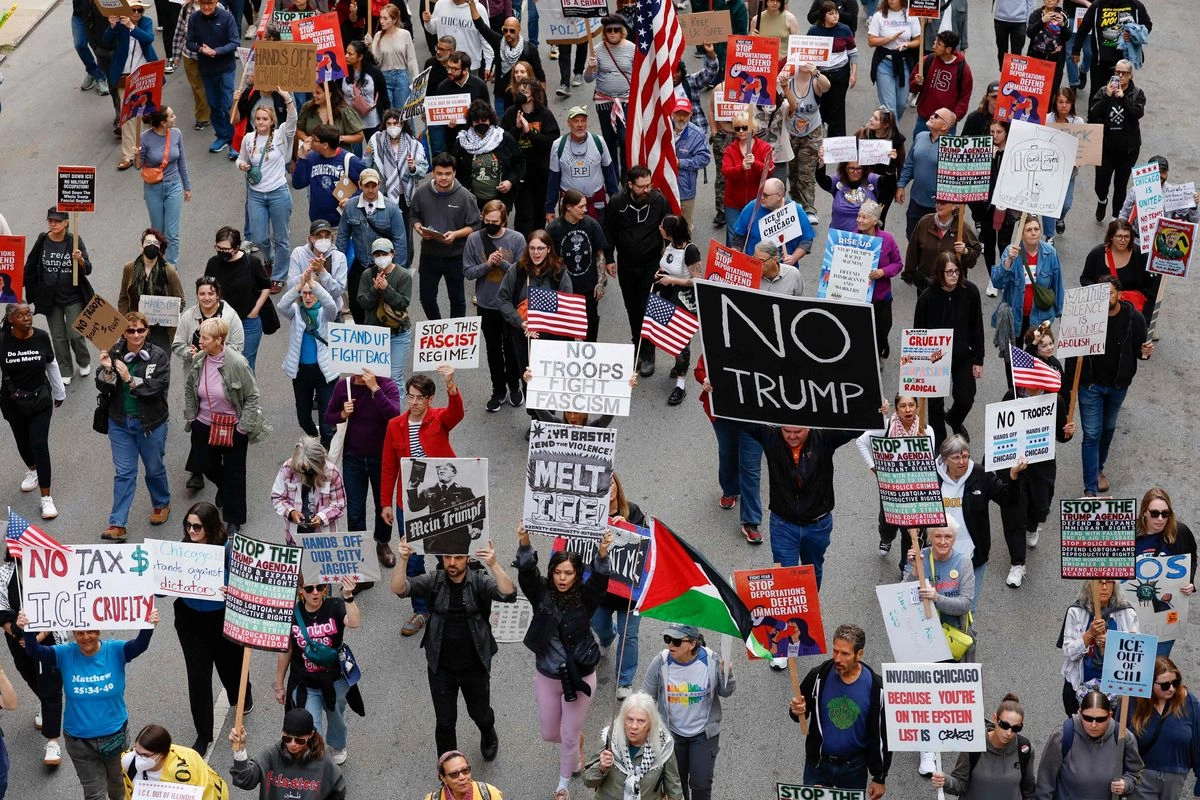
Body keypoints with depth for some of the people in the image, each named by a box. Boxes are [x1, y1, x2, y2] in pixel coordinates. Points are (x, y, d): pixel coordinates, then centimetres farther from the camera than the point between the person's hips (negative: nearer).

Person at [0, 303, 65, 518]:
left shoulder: (42, 337, -12)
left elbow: (52, 365, 4)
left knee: (40, 445, -7)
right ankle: (32, 470, 54)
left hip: (40, 400, -1)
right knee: (23, 441, 21)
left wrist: (59, 393, 14)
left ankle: (46, 498, -1)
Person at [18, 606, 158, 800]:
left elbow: (140, 645, -31)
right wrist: (29, 631, -47)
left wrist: (148, 627, -54)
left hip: (115, 734, 0)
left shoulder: (115, 651, -15)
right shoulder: (65, 654, -12)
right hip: (79, 740, 0)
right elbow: (35, 652, -25)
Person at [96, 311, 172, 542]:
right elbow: (103, 388, -5)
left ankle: (161, 504, 44)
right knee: (123, 472, 3)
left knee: (154, 468, 17)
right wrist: (107, 370, -25)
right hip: (120, 422, 1)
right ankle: (117, 524, 4)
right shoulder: (114, 353, -6)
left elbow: (159, 386, -20)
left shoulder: (158, 356, -12)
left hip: (150, 423, -1)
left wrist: (130, 379, -27)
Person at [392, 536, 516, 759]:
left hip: (475, 667, 0)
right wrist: (403, 560, -37)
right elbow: (399, 589, -20)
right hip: (441, 668, 0)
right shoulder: (433, 581, -9)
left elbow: (509, 595, -29)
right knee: (445, 723, 9)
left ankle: (489, 736, 57)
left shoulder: (480, 580, -13)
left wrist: (493, 565, -44)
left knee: (480, 714, 22)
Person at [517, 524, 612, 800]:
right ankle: (579, 744, 54)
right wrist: (524, 543, -49)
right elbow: (526, 572, -29)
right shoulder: (542, 593, -12)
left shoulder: (586, 597, -15)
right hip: (546, 676, 2)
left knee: (569, 736, 9)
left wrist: (602, 554, -55)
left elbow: (599, 580, -35)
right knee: (549, 733, 18)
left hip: (579, 677, -2)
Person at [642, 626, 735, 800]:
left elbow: (725, 692, -3)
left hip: (704, 733, -1)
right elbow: (647, 696, -4)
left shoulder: (711, 660, -18)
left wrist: (727, 675, -24)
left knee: (701, 783, 1)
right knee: (676, 781, 19)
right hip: (671, 733, 1)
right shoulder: (661, 662, -18)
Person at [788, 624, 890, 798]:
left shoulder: (875, 687, -14)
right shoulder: (818, 676, -13)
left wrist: (880, 778, -2)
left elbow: (882, 735, -6)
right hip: (818, 764, 1)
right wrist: (797, 710, -22)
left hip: (854, 767, -1)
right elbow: (802, 710, 3)